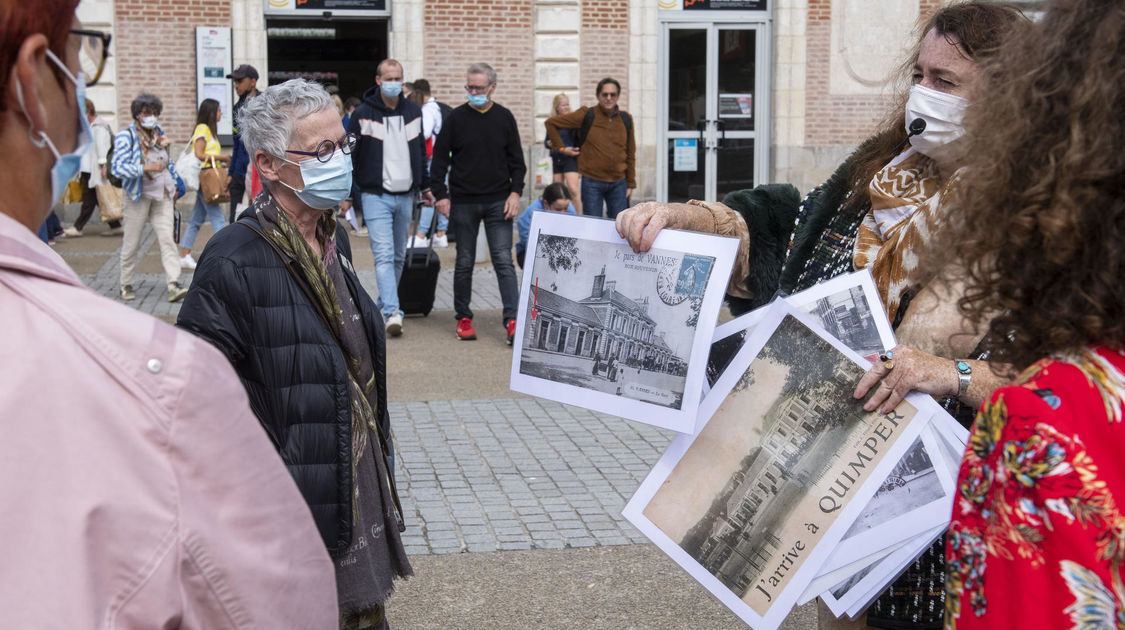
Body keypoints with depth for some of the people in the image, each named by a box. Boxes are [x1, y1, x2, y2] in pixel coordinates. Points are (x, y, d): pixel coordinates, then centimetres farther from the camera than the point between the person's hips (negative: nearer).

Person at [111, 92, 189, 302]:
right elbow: (117, 167, -19)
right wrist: (146, 168, -27)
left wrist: (175, 184, 25)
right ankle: (126, 285, 19)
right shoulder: (126, 136, -9)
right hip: (137, 197, -5)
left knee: (167, 239, -7)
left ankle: (174, 285, -13)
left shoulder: (159, 133, 12)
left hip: (161, 195, 5)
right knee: (132, 242, 5)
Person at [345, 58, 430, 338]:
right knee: (384, 255, -14)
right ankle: (392, 313, -20)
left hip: (406, 195, 5)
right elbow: (349, 155, -3)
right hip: (376, 196, -5)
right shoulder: (363, 114, -5)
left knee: (399, 256, 13)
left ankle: (385, 304, 29)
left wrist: (424, 186, 23)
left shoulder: (413, 112, 9)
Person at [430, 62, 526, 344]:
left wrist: (515, 192, -2)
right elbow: (440, 159, 4)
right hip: (463, 203, 0)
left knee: (504, 261, -6)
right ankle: (463, 318, 19)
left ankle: (512, 320, -9)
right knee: (464, 262, 8)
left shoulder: (504, 118, 5)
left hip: (498, 203, 0)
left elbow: (517, 160, 10)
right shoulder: (455, 118, 2)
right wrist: (441, 195, -4)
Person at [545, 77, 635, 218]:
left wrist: (631, 183, 11)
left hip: (618, 183, 3)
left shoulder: (626, 119, 8)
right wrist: (561, 148, 0)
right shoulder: (586, 116, -4)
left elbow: (630, 154, 14)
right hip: (592, 183, -3)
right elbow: (551, 123, 2)